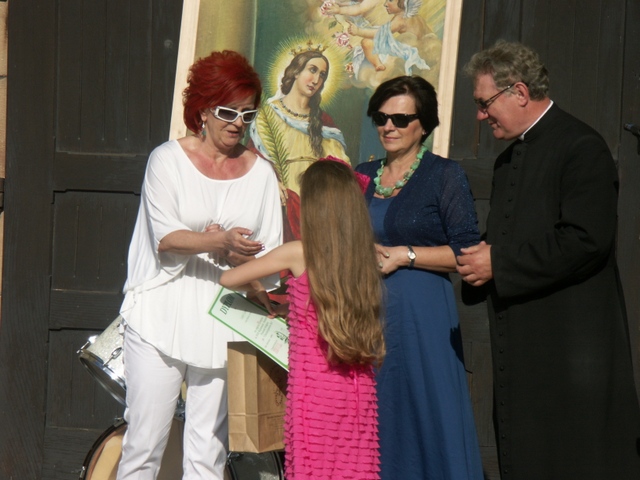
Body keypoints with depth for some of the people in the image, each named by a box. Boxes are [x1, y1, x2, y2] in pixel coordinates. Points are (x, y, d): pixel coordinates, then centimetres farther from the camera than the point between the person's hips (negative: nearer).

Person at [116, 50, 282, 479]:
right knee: (145, 441, -5)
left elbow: (271, 257, 8)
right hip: (163, 316, -2)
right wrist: (221, 241, -22)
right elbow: (165, 238, -7)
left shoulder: (261, 173, 10)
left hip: (224, 322, 2)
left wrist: (230, 252, -12)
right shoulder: (168, 160, 3)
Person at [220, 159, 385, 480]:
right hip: (358, 391, 4)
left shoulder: (298, 254, -7)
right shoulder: (365, 258, 4)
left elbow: (228, 279, 4)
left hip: (315, 386, -4)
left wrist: (256, 290, 24)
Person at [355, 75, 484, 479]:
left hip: (421, 316, -5)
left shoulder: (444, 175, -1)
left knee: (424, 419, -4)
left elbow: (467, 252, -7)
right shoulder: (363, 176, 14)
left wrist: (404, 255, -12)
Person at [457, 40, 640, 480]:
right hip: (522, 351, 9)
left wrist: (498, 264, -16)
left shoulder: (581, 147, -10)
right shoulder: (510, 159, 19)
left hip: (572, 345, -9)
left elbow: (587, 241, -21)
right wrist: (484, 257, 4)